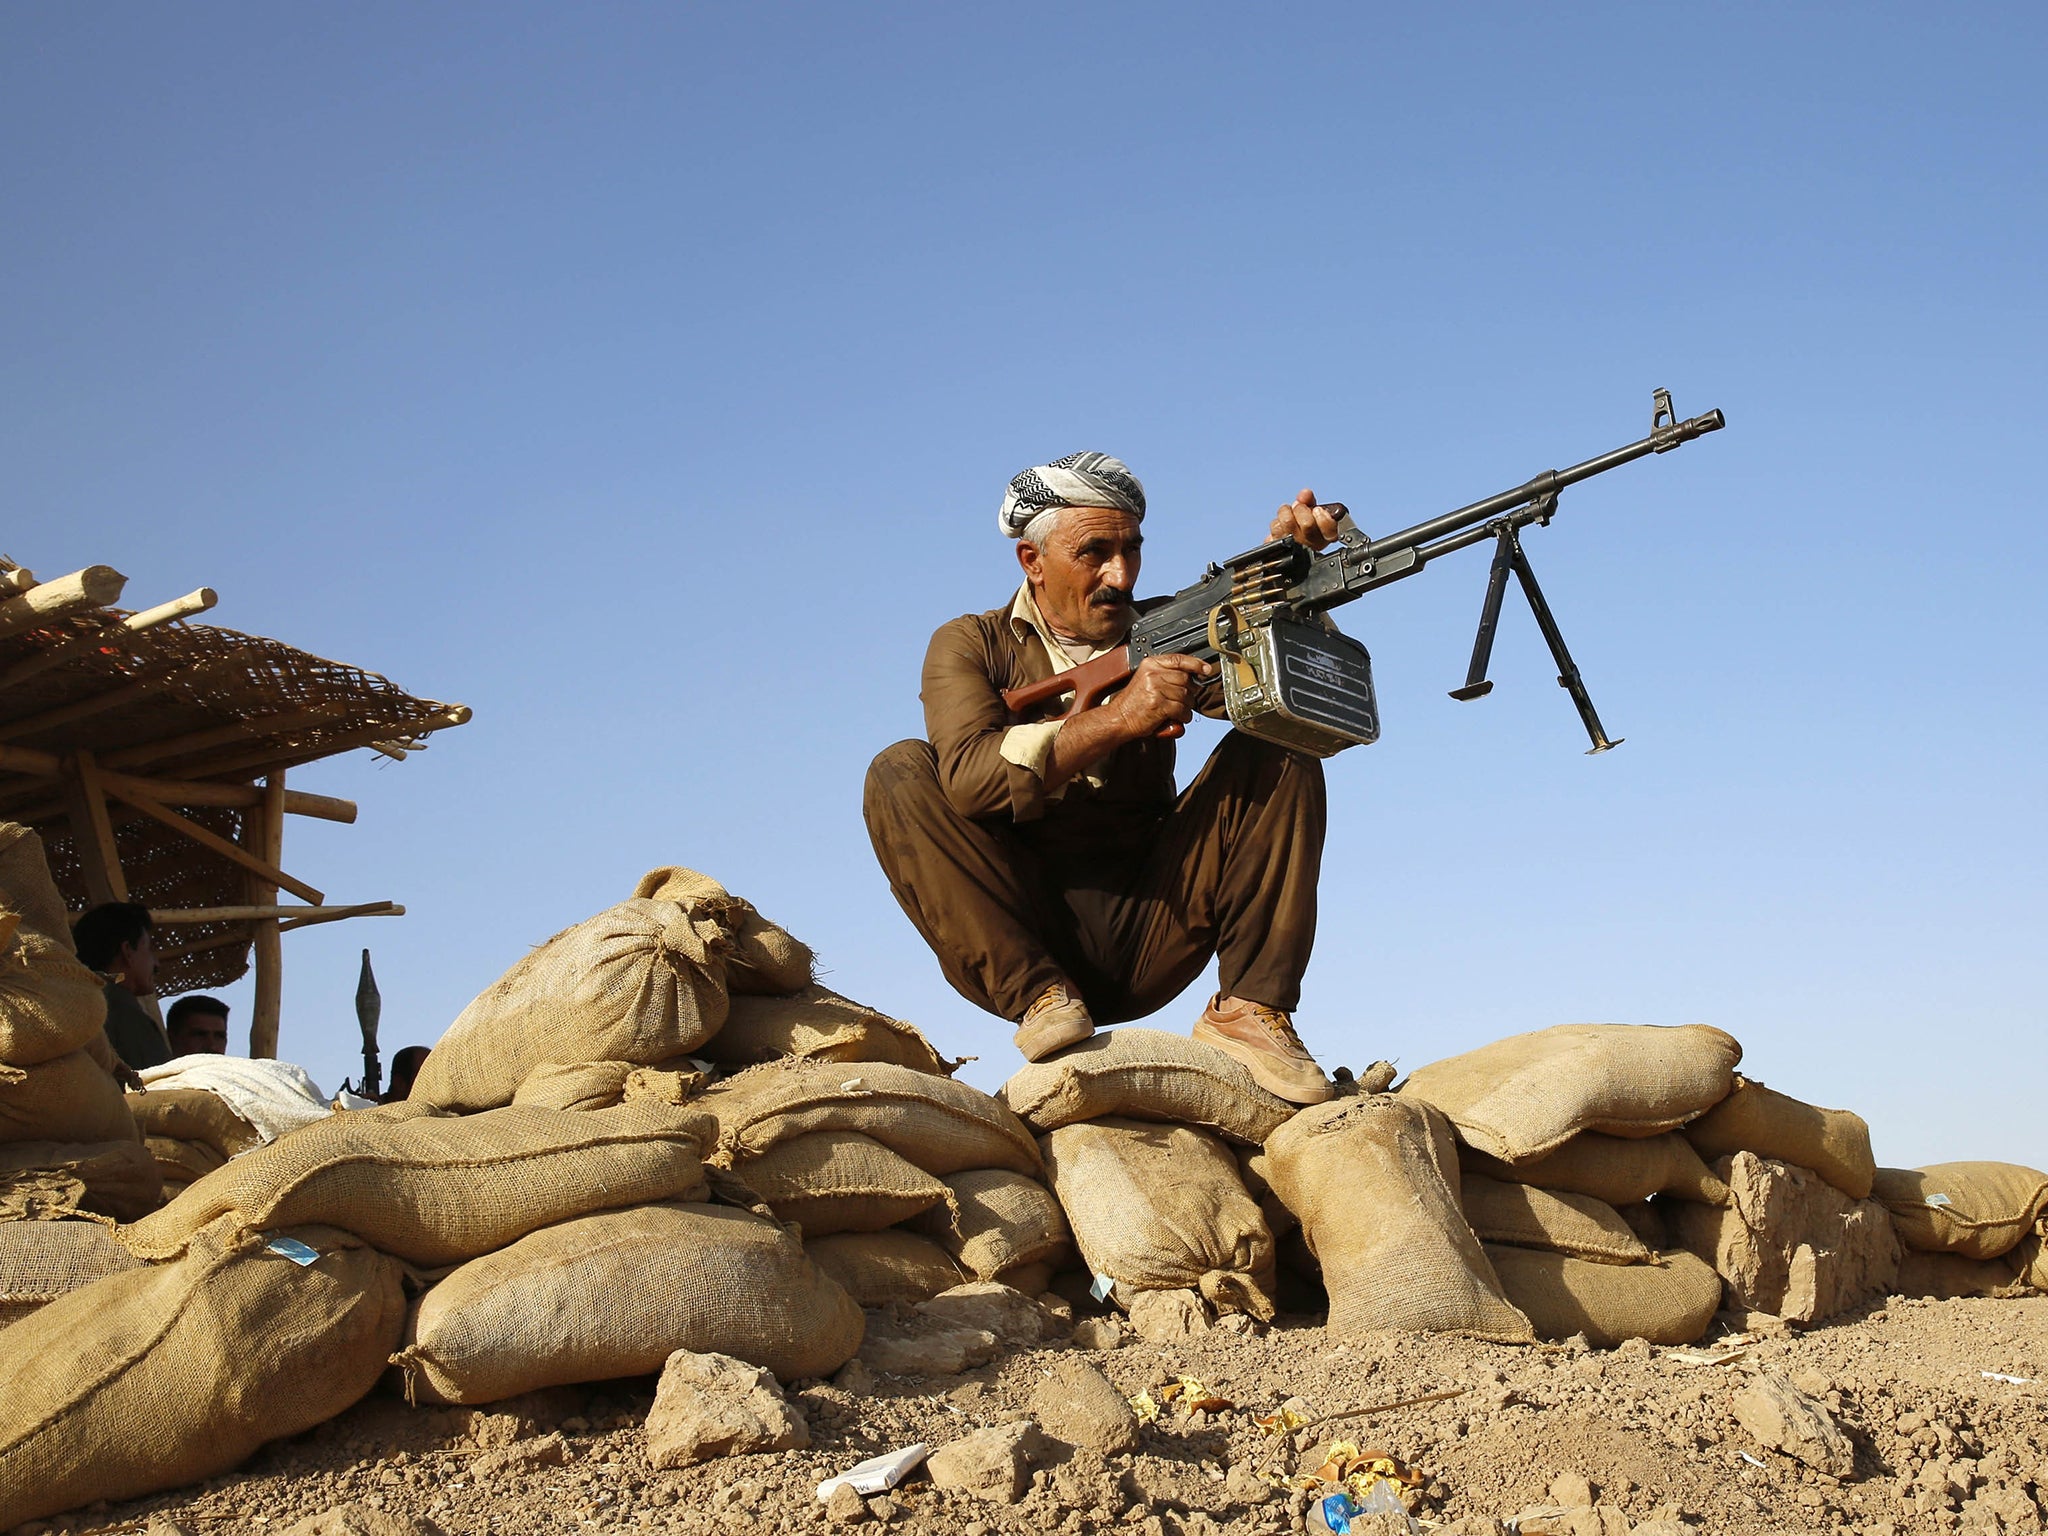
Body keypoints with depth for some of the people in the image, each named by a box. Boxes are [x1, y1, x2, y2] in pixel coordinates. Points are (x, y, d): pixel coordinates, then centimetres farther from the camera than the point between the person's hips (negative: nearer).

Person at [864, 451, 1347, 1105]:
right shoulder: (972, 646, 4)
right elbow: (969, 777, -17)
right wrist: (1117, 718, -28)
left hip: (1145, 933, 2)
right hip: (1018, 937, -1)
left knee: (1275, 747, -12)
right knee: (900, 773, -20)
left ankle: (1249, 1009, -19)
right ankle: (1037, 996, -26)